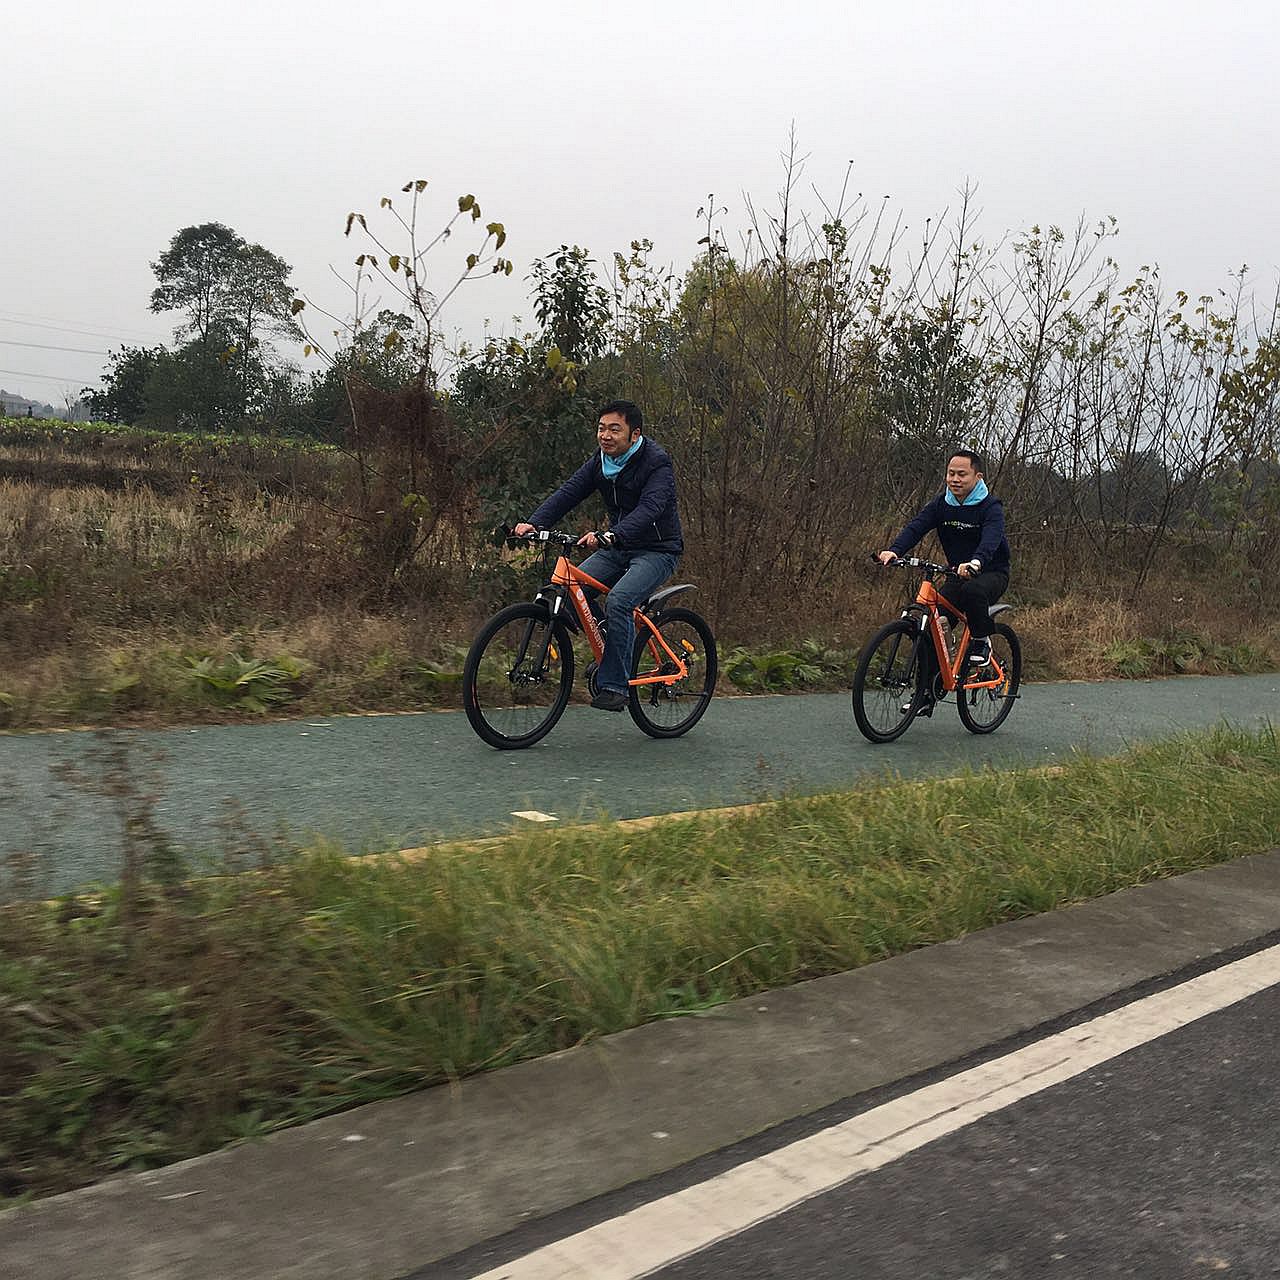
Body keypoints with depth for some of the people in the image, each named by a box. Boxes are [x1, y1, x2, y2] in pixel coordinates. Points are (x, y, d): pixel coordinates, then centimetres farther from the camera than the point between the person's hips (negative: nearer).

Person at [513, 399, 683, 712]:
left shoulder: (656, 463, -18)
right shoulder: (600, 461, 2)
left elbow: (649, 509, -33)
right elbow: (569, 492, -8)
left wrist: (610, 536, -50)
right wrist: (534, 523, -26)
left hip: (656, 550, -7)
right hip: (617, 548, 7)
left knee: (618, 601, -30)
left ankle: (614, 685, -19)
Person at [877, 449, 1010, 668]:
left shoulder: (991, 506, -15)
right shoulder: (941, 504, 0)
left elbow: (991, 539, -34)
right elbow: (916, 527, -14)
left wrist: (975, 563, -56)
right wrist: (894, 551, -35)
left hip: (991, 572, -5)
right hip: (957, 574, 5)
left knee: (972, 591, -37)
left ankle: (981, 641, -12)